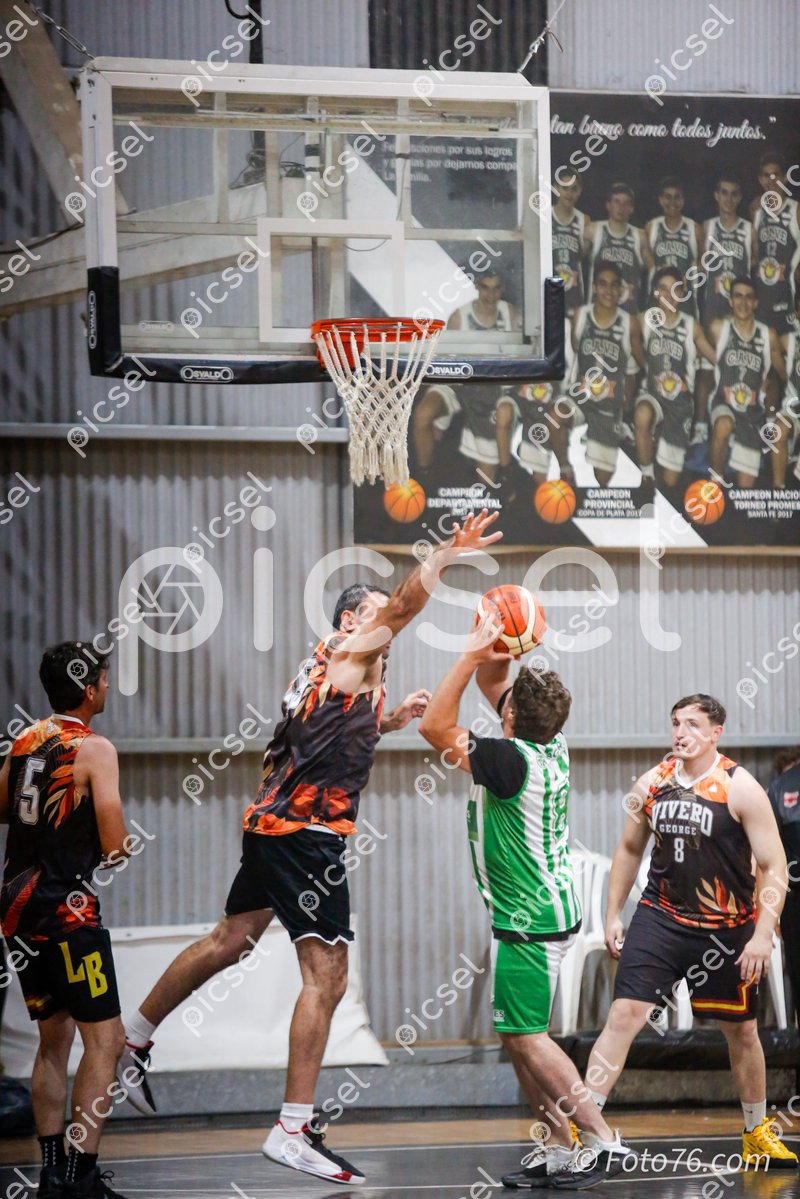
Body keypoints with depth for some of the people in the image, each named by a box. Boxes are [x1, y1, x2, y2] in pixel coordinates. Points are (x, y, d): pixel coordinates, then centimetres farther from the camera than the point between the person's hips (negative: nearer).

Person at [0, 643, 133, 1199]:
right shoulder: (95, 750, -12)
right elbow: (116, 847, -16)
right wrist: (121, 839, 5)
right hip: (68, 911, -8)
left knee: (54, 1040, 17)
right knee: (105, 1042, -4)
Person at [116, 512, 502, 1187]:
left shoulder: (345, 669, 20)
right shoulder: (349, 654, -7)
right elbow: (400, 607, -26)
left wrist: (391, 720, 26)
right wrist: (443, 559, -39)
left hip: (277, 824, 10)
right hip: (306, 833, -10)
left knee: (231, 942, 25)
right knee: (327, 978, -11)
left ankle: (132, 1044, 37)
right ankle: (294, 1132, -13)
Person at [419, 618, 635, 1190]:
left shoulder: (513, 760, -22)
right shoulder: (551, 746, 3)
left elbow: (436, 725, -20)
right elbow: (490, 683, 18)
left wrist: (474, 653, -19)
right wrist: (494, 655, -1)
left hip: (527, 918, -10)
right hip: (550, 907, 10)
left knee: (525, 1035, -6)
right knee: (518, 1035, 13)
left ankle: (603, 1139, -6)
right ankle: (558, 1145, 14)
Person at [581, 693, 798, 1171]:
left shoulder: (740, 788, -12)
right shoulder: (652, 783, 0)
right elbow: (630, 849, 15)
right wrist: (614, 914, 11)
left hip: (728, 930, -2)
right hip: (661, 918, 2)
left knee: (741, 1029, 12)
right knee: (625, 1013, -12)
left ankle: (758, 1132, 31)